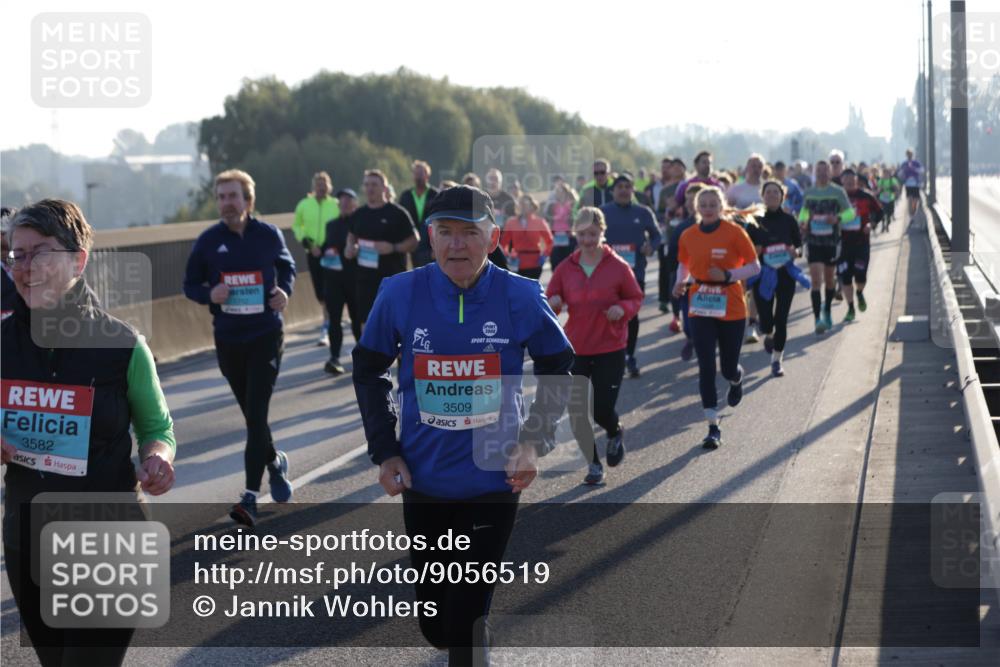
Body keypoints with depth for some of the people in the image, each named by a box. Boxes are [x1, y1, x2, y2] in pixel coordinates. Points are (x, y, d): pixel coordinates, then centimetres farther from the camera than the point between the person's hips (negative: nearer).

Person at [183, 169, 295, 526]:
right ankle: (274, 462, 42)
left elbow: (287, 266, 15)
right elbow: (190, 285, 6)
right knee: (251, 413, 15)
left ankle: (250, 496, -14)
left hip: (266, 336, -2)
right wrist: (210, 294, -15)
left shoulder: (269, 235, -3)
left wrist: (284, 291, -5)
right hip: (228, 339, 2)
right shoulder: (208, 241, -2)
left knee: (256, 413, -12)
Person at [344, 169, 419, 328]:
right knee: (366, 319, 5)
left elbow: (414, 240, -6)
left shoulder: (397, 213, -6)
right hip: (365, 277, 5)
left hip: (392, 276, -5)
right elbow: (352, 235, 26)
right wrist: (350, 247, 4)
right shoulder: (358, 215, 9)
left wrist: (393, 248, -21)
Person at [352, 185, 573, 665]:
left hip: (493, 481, -2)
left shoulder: (520, 297, -11)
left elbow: (558, 371, 4)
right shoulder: (400, 294, -10)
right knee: (435, 625, 14)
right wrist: (384, 451, -1)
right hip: (423, 481, 2)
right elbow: (368, 371, 6)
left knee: (466, 625, -3)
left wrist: (533, 443, -7)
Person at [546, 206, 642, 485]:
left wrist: (623, 309, -17)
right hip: (575, 349, 3)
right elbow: (550, 300, 7)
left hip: (610, 350, -2)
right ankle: (593, 464, 18)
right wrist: (553, 304, -17)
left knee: (603, 411, -5)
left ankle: (615, 433, 33)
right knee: (576, 412, -1)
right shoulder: (566, 268, 1)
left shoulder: (618, 267, -5)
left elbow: (636, 299, 4)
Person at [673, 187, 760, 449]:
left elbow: (754, 267, -5)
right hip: (701, 309, 2)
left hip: (731, 308, -2)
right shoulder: (688, 236, 2)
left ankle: (737, 379, 47)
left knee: (728, 368, 7)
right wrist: (681, 282, -4)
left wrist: (728, 275, -21)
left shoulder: (734, 232, -8)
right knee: (706, 368, -5)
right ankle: (713, 428, 1)